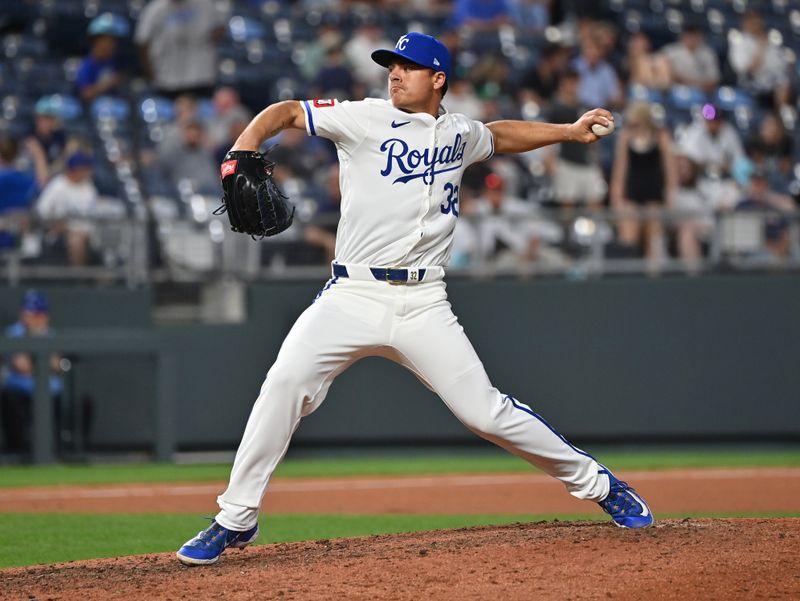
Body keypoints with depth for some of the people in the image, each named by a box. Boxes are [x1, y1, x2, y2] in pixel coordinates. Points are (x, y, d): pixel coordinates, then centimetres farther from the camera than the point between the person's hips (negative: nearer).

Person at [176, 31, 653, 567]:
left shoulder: (459, 132, 13)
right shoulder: (366, 119, 2)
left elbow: (499, 136, 36)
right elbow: (285, 112, -1)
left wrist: (570, 131, 29)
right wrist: (243, 153, -19)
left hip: (423, 303, 2)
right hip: (353, 296, -2)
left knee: (485, 411, -4)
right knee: (285, 383, -21)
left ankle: (595, 482, 15)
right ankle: (236, 519, -10)